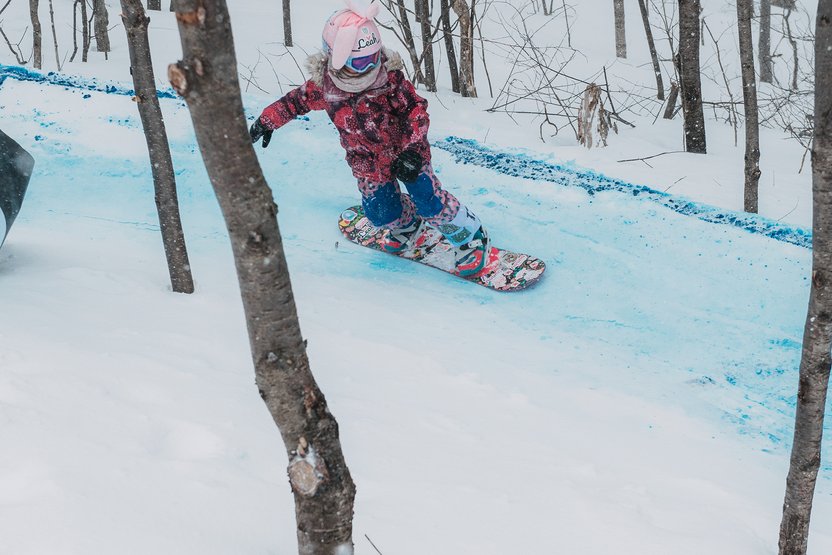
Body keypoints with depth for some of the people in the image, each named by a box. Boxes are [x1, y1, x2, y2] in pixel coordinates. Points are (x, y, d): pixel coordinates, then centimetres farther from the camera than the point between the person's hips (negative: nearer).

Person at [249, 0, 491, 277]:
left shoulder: (389, 78, -24)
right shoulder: (323, 87, -17)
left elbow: (417, 108, -16)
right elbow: (297, 100, 3)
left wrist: (413, 149, -26)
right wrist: (268, 120, 7)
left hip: (406, 153, -3)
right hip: (368, 163, 3)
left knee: (430, 202, -10)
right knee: (382, 213, 7)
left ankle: (470, 237, 14)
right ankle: (407, 225, 44)